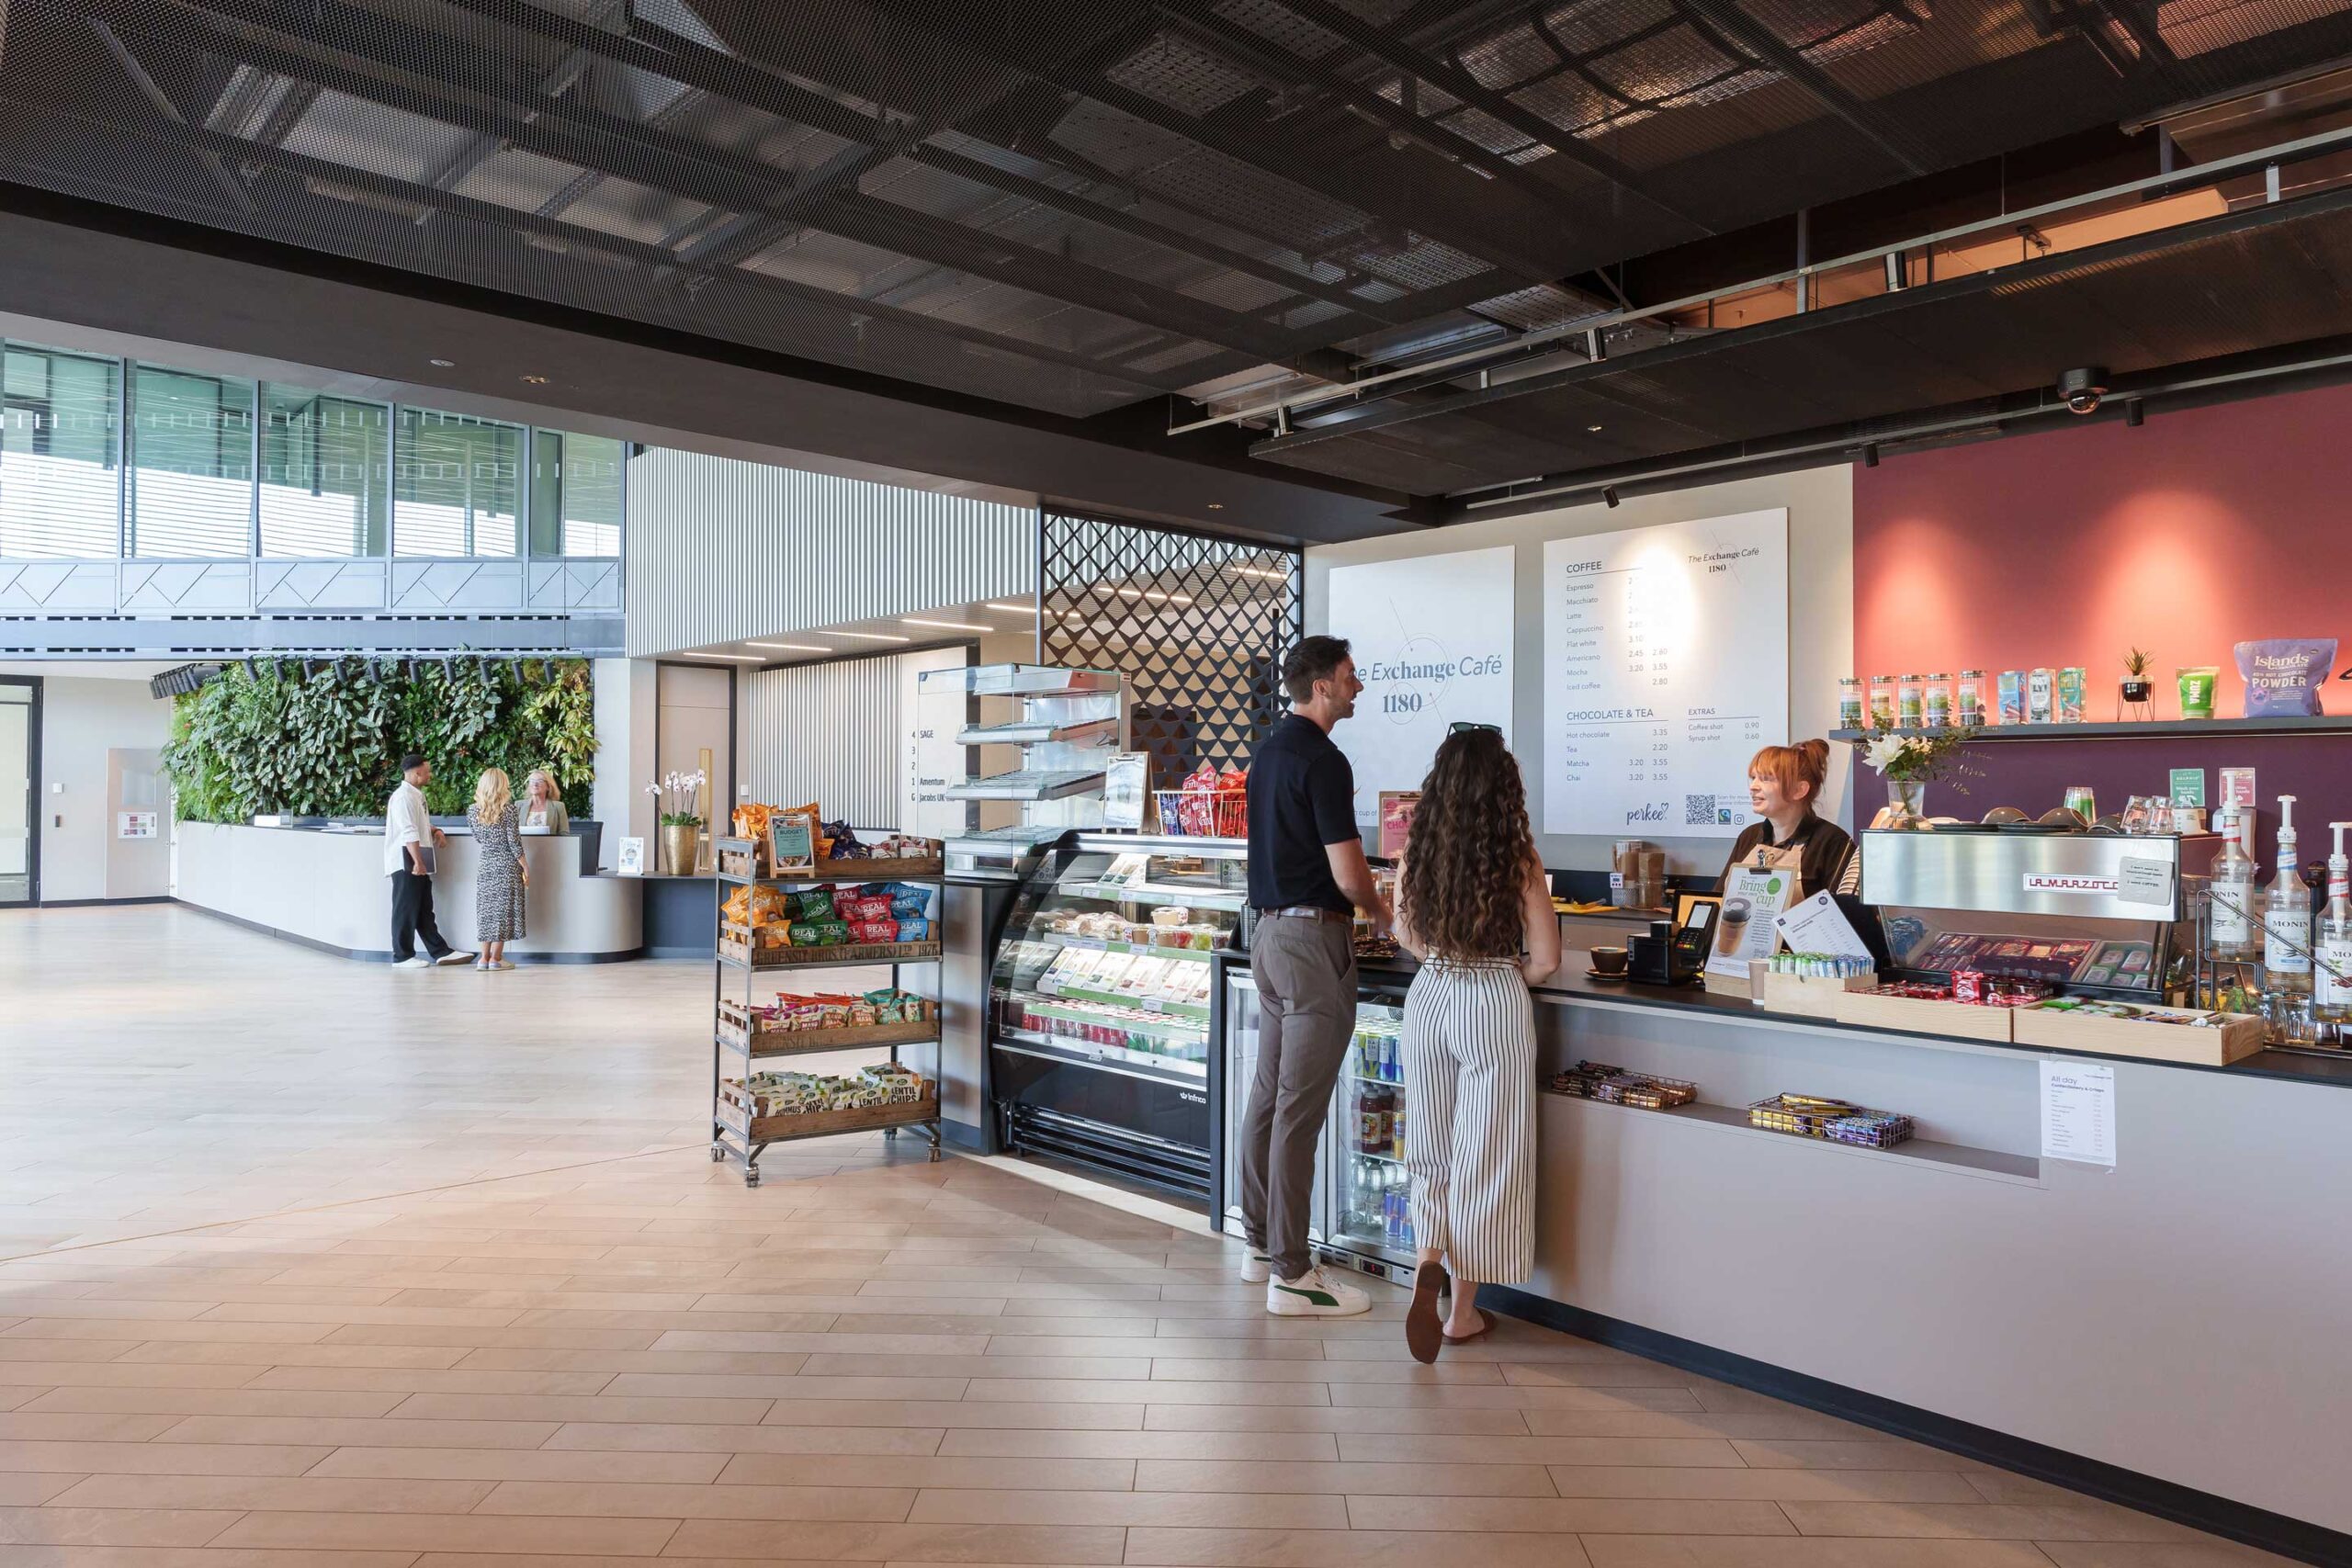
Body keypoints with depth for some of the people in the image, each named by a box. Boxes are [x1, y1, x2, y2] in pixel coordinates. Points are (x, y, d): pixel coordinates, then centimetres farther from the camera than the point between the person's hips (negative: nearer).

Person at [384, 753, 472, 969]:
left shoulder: (417, 795, 16)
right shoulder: (404, 796, -15)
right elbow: (409, 832, -22)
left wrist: (435, 830, 9)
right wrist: (418, 862, -25)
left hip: (418, 863, 10)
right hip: (406, 862, -10)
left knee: (424, 910, 12)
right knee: (406, 909, -2)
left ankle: (440, 952, 15)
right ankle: (402, 956, 5)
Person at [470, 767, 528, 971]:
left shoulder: (474, 811, 2)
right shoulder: (509, 809, -12)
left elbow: (479, 839, 10)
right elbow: (513, 841, -13)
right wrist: (525, 867, -7)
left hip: (485, 864, 4)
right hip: (507, 865, -4)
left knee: (487, 908, 10)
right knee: (503, 908, 1)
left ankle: (485, 956, 11)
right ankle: (496, 957, 1)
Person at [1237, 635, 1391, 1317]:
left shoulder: (1267, 751, 13)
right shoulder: (1322, 760, -16)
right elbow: (1349, 876, -18)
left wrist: (1360, 903, 22)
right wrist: (1381, 910, 3)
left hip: (1270, 929, 10)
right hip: (1313, 936, -10)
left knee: (1269, 1095, 14)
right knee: (1300, 1108, -5)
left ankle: (1260, 1243, 25)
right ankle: (1290, 1274, 1)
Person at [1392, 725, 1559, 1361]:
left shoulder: (1415, 854, -3)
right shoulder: (1518, 859, -12)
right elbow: (1545, 958, -9)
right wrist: (1509, 974, 9)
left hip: (1429, 1000, 3)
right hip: (1496, 1006, -3)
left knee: (1434, 1148, 18)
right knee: (1485, 1157, 9)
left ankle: (1428, 1261, -3)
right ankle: (1463, 1311, 18)